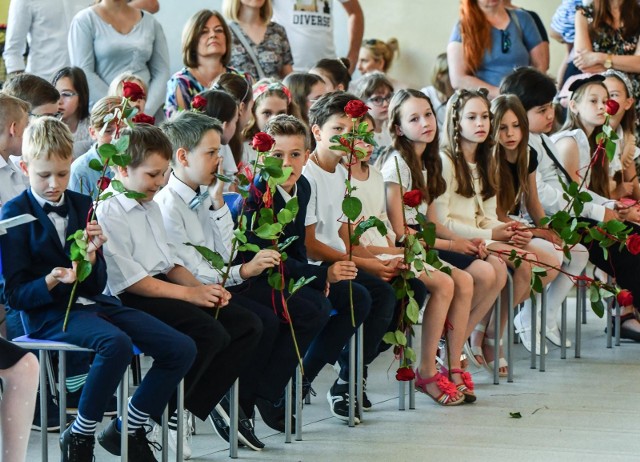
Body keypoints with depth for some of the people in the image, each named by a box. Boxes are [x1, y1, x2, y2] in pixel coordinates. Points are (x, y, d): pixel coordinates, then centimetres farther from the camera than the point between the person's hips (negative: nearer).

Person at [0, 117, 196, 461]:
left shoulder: (83, 206, 12)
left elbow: (97, 285, 9)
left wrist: (92, 256, -12)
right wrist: (52, 281, -24)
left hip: (91, 302, 6)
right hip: (48, 313, -6)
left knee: (182, 349, -9)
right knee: (116, 342, -37)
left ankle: (128, 429, 8)